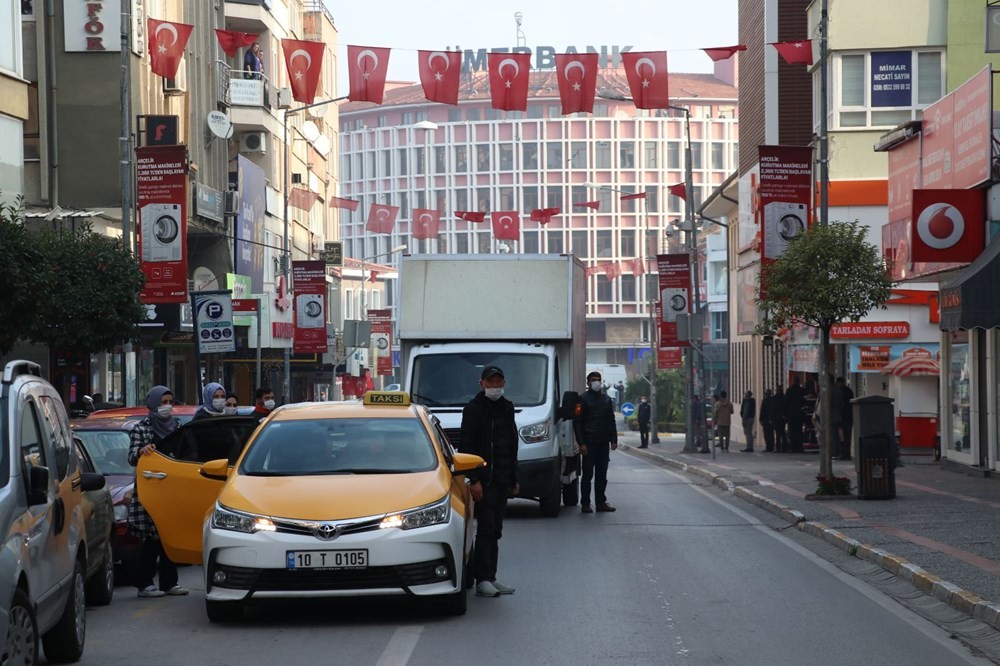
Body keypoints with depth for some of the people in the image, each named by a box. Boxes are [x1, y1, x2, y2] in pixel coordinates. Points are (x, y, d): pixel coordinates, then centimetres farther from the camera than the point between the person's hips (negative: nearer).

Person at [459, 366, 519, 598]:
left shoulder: (506, 408, 16)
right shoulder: (474, 408, -7)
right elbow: (466, 446, -12)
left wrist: (514, 479, 18)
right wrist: (474, 479, -19)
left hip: (502, 480, 7)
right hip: (484, 479, -7)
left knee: (495, 531, 9)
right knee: (486, 529, -8)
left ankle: (490, 578, 12)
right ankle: (483, 580, -7)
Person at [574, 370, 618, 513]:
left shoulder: (606, 399, 16)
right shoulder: (583, 399, -1)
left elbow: (611, 421, 20)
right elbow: (577, 422, -4)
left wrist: (613, 440, 9)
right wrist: (581, 443, -12)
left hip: (604, 443, 5)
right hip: (589, 443, -5)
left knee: (602, 475, 7)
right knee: (588, 474, -3)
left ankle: (601, 502, 12)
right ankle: (585, 504, 2)